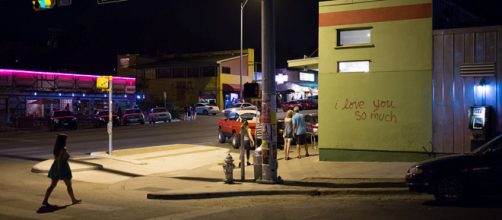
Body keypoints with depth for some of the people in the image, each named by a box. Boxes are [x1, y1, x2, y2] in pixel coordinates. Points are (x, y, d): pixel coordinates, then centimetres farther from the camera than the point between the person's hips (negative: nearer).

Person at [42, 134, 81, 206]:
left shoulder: (56, 148, 7)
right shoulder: (63, 149, -19)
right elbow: (59, 160, -25)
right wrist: (59, 171, -25)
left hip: (55, 168, 8)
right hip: (63, 169, -8)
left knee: (52, 185, 8)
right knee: (69, 185, 7)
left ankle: (45, 200, 0)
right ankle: (74, 200, 18)